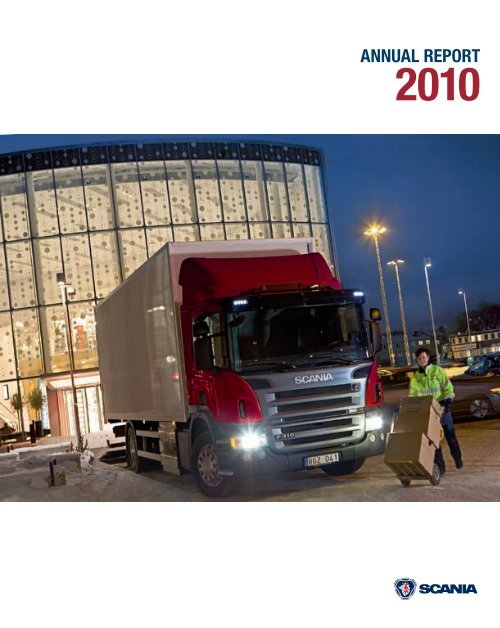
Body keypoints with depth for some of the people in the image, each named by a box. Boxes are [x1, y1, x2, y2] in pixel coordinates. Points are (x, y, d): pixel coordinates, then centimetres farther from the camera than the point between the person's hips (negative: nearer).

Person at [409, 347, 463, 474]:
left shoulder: (437, 370, -6)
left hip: (442, 408, -2)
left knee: (450, 434, 9)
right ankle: (439, 466, 8)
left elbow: (448, 388, -4)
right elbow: (412, 395, 12)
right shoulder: (415, 377, 4)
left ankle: (458, 459, 31)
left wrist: (448, 400, -19)